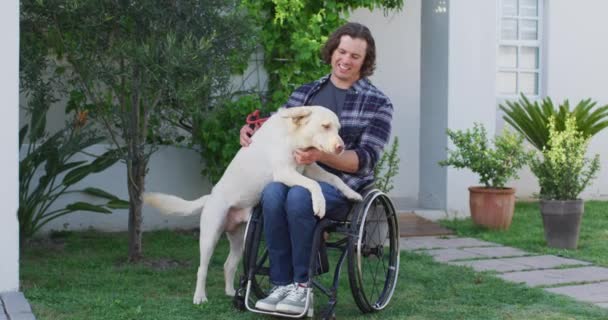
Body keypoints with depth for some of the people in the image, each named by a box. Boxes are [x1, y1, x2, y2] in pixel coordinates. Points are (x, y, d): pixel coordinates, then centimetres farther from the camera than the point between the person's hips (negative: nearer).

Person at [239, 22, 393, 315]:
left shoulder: (377, 104, 2)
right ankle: (281, 284, -24)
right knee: (272, 192, -31)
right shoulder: (304, 92, 15)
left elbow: (365, 160, -8)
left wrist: (321, 155, -23)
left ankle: (302, 284, -21)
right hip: (299, 174, 4)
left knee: (299, 196, -35)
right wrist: (252, 131, 0)